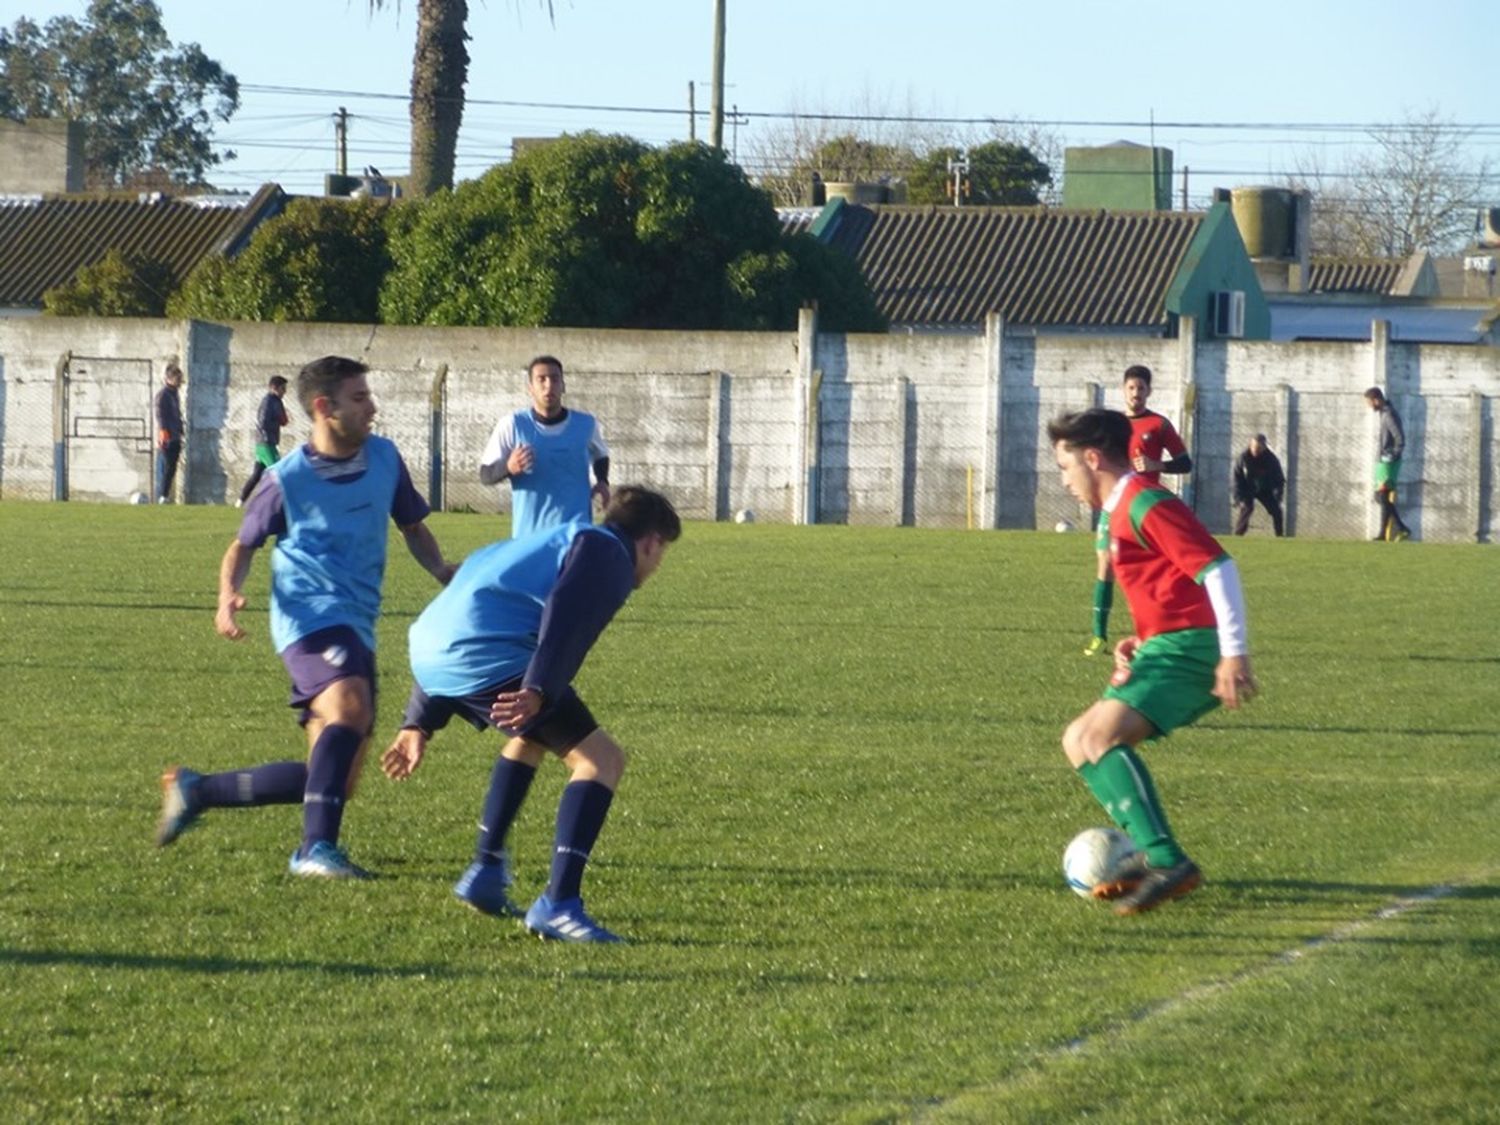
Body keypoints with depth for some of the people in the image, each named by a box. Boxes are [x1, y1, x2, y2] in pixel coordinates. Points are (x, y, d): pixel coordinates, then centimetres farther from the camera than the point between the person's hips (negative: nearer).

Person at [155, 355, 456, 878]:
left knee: (332, 781, 5)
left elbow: (412, 526, 21)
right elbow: (243, 545, 6)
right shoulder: (287, 479, -5)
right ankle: (318, 847, -37)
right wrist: (228, 595, -14)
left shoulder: (384, 458, 8)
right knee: (349, 704, -35)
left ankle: (195, 790, 23)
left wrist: (441, 570, 1)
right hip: (309, 615, -6)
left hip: (357, 627, 6)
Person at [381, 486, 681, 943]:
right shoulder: (607, 551, 8)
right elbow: (566, 618, -15)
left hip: (427, 653, 9)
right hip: (486, 659, -9)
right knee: (601, 758, -5)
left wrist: (420, 723, 36)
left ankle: (485, 871, 31)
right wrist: (539, 691, -28)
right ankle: (558, 903, -17)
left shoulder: (549, 542, 36)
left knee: (533, 735, 35)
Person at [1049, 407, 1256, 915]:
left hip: (1186, 646, -11)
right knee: (1079, 740, 14)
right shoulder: (1121, 511, 22)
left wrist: (1234, 654, -23)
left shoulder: (1144, 505, -11)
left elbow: (1216, 568, -19)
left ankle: (1167, 862, -32)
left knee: (1100, 736, -24)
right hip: (1166, 648, 11)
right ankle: (1152, 856, 6)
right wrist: (1139, 644, 11)